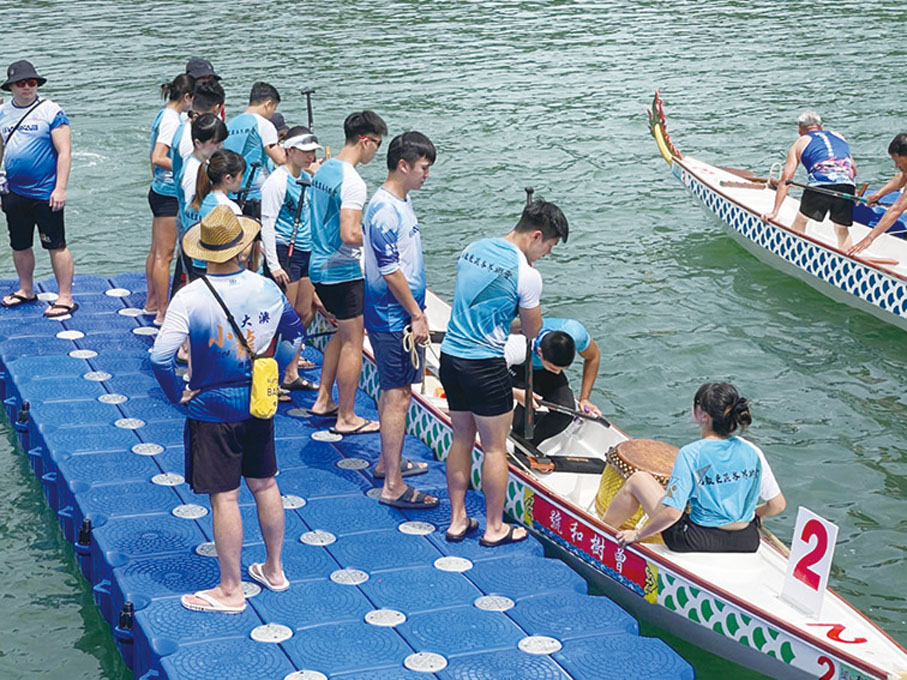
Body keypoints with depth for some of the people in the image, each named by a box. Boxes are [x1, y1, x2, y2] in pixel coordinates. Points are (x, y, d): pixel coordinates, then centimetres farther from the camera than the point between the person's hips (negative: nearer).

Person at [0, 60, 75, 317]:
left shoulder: (51, 112, -8)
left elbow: (64, 152, -11)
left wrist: (60, 189, -17)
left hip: (45, 194, -6)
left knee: (56, 246, -2)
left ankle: (65, 298, 5)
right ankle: (26, 291, 33)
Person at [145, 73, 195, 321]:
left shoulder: (164, 115, 11)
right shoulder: (172, 119, -18)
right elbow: (158, 158, -26)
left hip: (159, 191, 10)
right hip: (168, 195, -10)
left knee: (156, 251, 18)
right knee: (164, 255, -4)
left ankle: (152, 302, 29)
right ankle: (163, 312, 1)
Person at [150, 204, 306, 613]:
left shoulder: (190, 298, -19)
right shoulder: (266, 289, -5)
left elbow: (160, 356, -24)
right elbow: (295, 332, 12)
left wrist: (178, 394, -9)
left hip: (212, 409, -5)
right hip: (259, 405, 5)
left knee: (224, 498, 3)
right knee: (265, 485, 19)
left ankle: (230, 591, 13)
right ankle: (274, 570, 34)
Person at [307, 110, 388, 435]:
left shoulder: (324, 169, 8)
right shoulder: (352, 182, -21)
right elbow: (349, 235, -29)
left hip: (319, 265, 9)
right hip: (343, 272, -9)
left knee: (343, 332, 23)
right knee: (353, 342, 1)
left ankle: (323, 400, 29)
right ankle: (346, 418, 8)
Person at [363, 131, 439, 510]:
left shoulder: (400, 203, 11)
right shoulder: (385, 212, -21)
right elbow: (391, 272, -22)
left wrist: (416, 313, 20)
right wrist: (417, 316, -16)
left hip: (400, 317, 10)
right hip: (393, 318, -10)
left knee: (394, 390, 19)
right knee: (398, 394, -7)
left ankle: (388, 462, 32)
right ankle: (393, 485, -4)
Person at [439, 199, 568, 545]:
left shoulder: (472, 249, 7)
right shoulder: (527, 275, -14)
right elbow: (532, 331, -3)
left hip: (450, 357, 7)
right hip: (485, 366, -7)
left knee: (462, 439, 18)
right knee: (495, 448, 6)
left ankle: (457, 520, 25)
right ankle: (494, 528, 16)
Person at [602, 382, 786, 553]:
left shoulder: (690, 454, -19)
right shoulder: (752, 451, -6)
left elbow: (672, 513, -23)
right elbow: (778, 505, -1)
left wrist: (637, 535, -8)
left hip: (701, 543, -4)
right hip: (748, 545, 4)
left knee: (638, 480, 12)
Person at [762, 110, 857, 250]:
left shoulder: (800, 143, 22)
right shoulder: (839, 137, 31)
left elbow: (785, 180, 17)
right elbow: (854, 170, 31)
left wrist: (774, 212, 18)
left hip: (819, 184, -2)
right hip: (847, 184, 2)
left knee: (801, 219, 24)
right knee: (842, 231, 19)